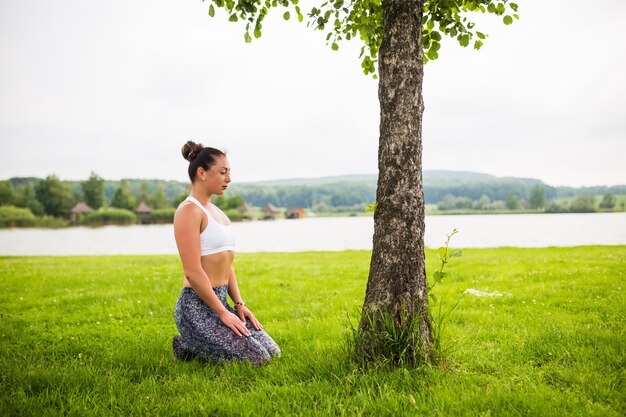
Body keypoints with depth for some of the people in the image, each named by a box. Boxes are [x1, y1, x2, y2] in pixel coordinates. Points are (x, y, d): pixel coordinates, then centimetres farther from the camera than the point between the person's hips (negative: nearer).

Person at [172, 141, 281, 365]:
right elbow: (193, 272, -20)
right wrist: (223, 313, -16)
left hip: (219, 302, 9)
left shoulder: (215, 211, 14)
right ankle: (188, 346, 4)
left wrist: (239, 304, 7)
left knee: (272, 352, 8)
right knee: (256, 359, -12)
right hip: (197, 306, -9)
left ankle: (196, 343, 16)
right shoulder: (189, 210, -15)